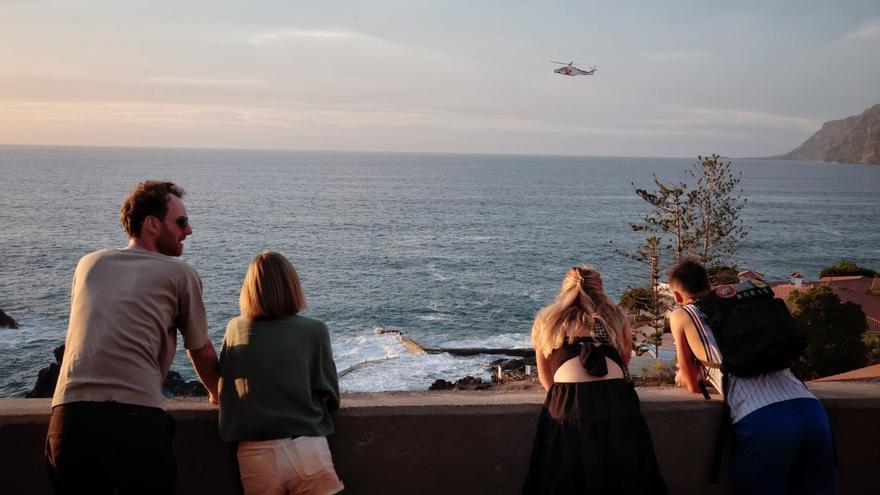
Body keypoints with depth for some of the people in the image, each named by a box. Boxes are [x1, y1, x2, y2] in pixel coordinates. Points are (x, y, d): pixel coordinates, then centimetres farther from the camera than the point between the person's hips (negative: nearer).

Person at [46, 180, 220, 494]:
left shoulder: (89, 264, 21)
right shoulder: (180, 274, 8)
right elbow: (202, 353, 17)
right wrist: (217, 394, 37)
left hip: (69, 417, 4)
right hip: (139, 419, -4)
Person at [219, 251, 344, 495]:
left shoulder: (235, 328, 4)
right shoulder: (314, 330, -2)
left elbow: (223, 389, 15)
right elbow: (330, 397, 5)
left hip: (254, 455, 3)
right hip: (307, 451, -2)